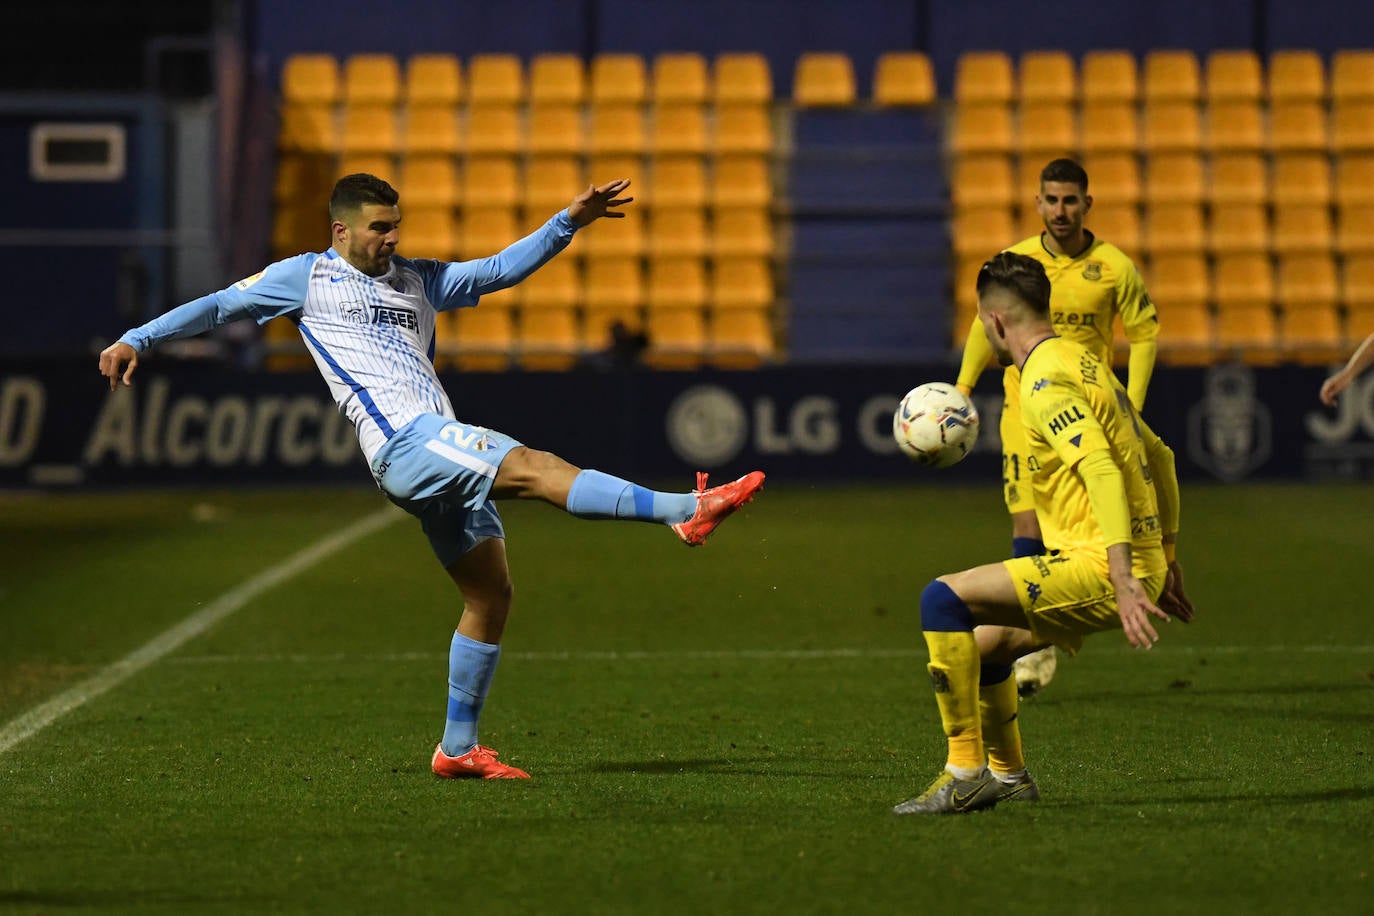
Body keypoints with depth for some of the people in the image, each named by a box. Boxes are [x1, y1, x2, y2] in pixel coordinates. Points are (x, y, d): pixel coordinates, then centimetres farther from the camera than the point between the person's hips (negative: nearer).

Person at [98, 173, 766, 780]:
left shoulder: (417, 280, 26)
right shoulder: (308, 277, 11)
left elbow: (501, 270, 26)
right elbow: (220, 306, 13)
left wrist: (568, 223, 15)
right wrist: (136, 340, 7)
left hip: (444, 456, 8)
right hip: (403, 446, -8)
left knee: (491, 592, 3)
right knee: (531, 468, -25)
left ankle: (457, 747, 9)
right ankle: (685, 511, -39)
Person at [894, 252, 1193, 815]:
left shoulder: (1046, 382, -13)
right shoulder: (1084, 363, 19)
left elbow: (1101, 469, -26)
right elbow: (1158, 457, 26)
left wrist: (1124, 580, -32)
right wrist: (1163, 561, 30)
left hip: (1099, 564, -10)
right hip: (1143, 564, 10)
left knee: (944, 599, -17)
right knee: (984, 641, 24)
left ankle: (966, 775, -15)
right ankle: (1008, 775, 39)